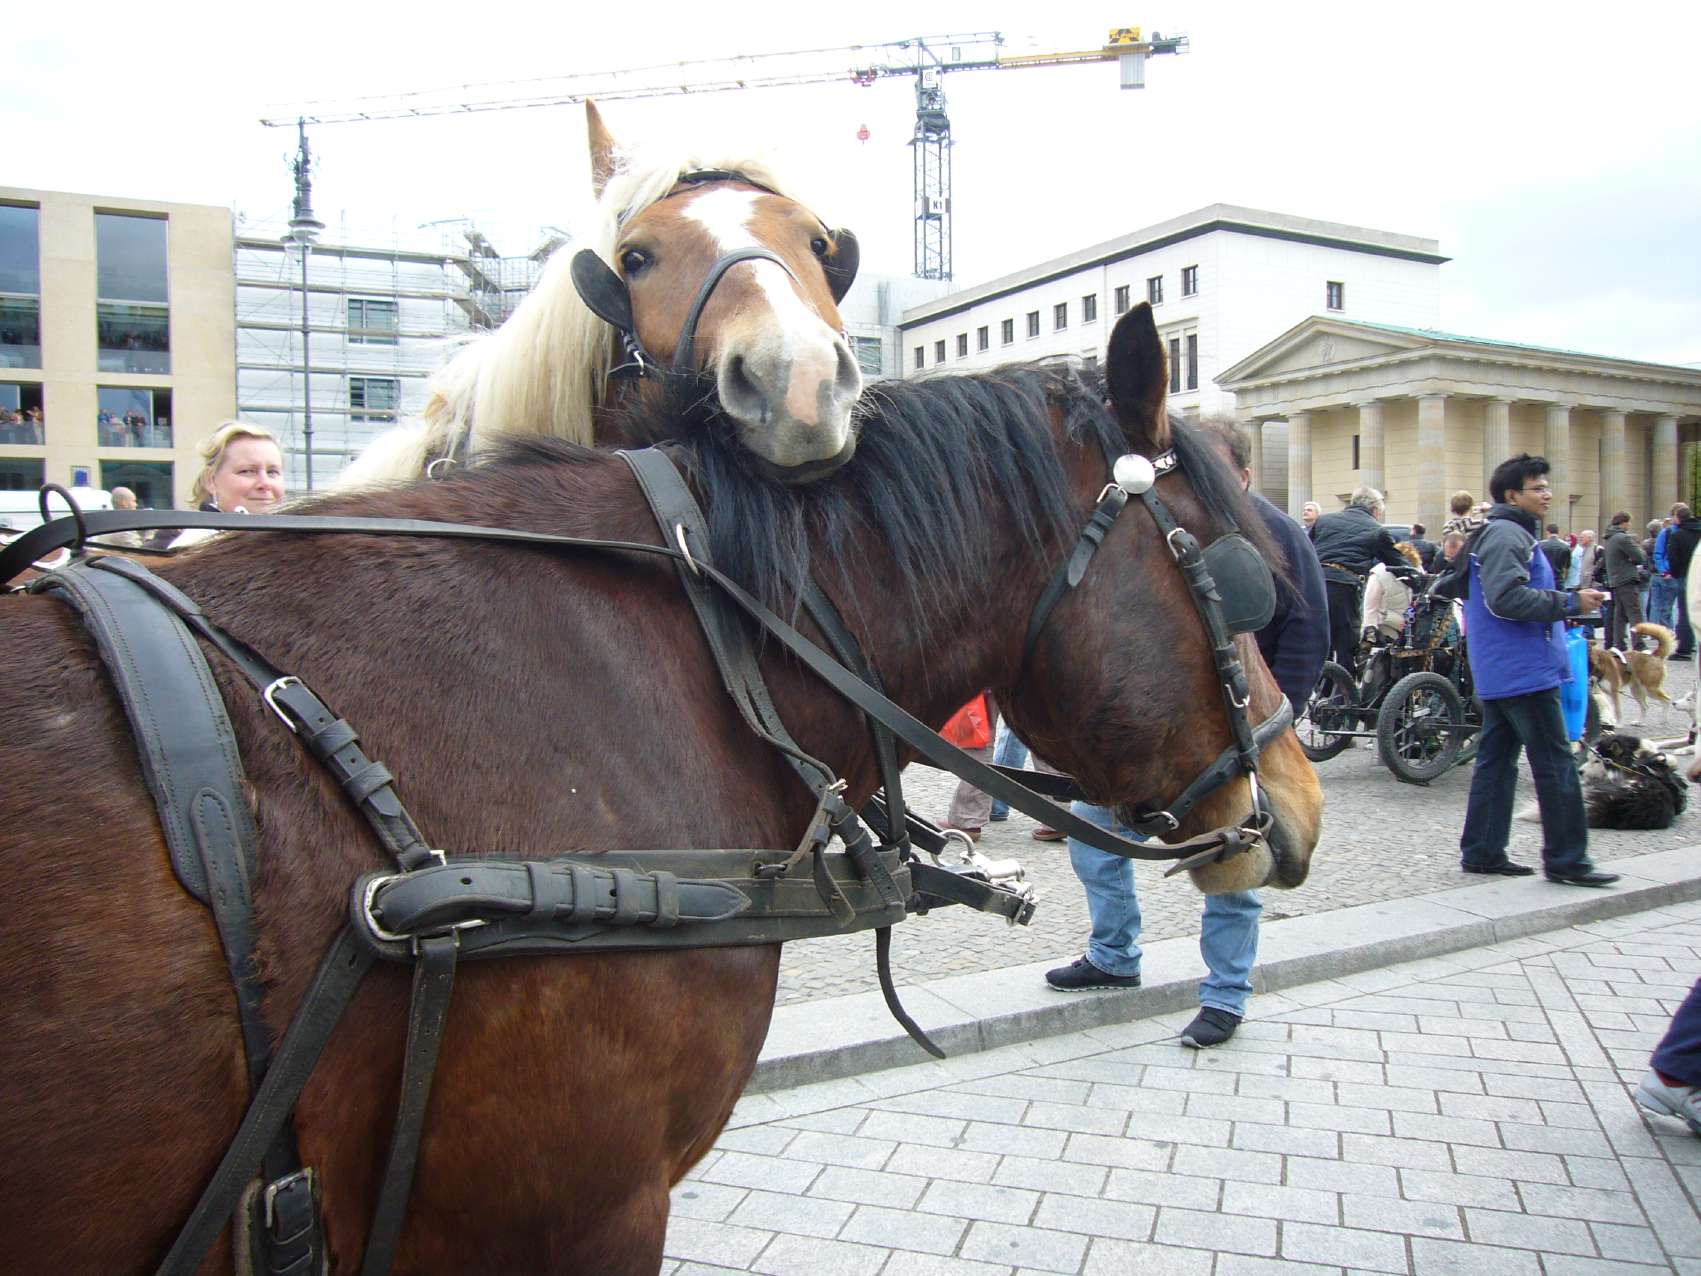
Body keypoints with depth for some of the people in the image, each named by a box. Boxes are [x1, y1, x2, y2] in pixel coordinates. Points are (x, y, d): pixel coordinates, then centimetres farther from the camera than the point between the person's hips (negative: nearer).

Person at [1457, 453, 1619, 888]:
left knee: (1497, 760, 11)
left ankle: (1482, 852, 15)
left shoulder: (1514, 534, 21)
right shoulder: (1505, 535, -13)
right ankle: (1567, 859, 0)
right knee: (1555, 763, -5)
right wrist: (1571, 602, -18)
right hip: (1523, 671, -11)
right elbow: (1507, 598, -25)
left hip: (1501, 672, 11)